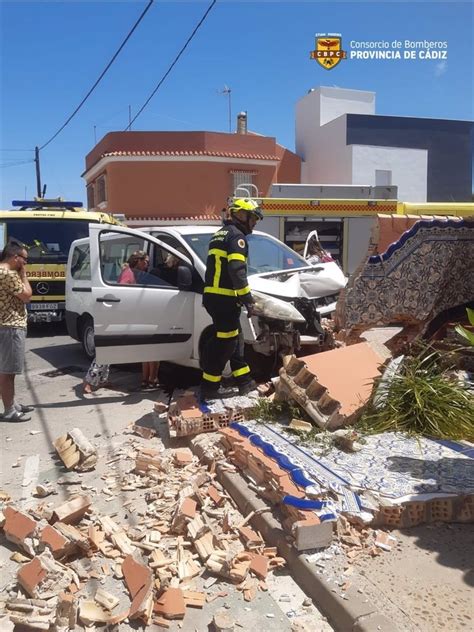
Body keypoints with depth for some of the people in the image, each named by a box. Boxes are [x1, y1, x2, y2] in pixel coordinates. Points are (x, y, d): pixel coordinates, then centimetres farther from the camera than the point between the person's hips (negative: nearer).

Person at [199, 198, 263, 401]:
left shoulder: (220, 234, 23)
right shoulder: (236, 235, -9)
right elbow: (237, 270, -21)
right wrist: (247, 298, -20)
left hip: (213, 295, 10)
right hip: (224, 298, -10)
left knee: (234, 339, 15)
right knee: (224, 342, -4)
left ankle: (245, 382, 22)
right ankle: (210, 387, 2)